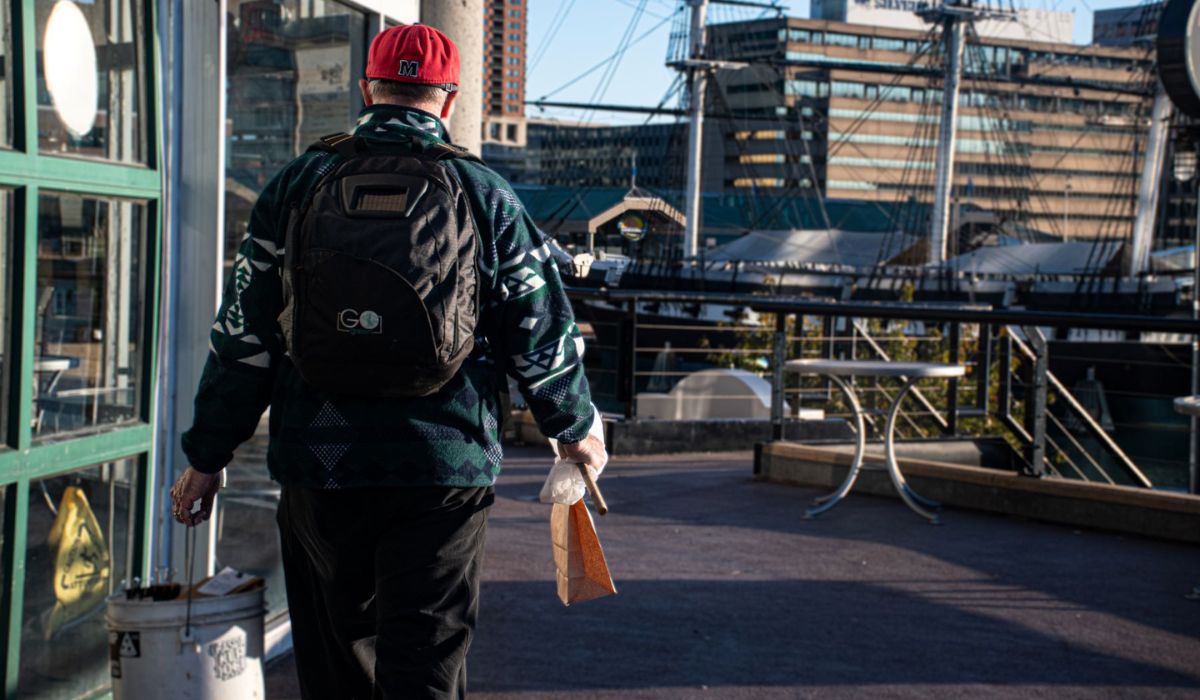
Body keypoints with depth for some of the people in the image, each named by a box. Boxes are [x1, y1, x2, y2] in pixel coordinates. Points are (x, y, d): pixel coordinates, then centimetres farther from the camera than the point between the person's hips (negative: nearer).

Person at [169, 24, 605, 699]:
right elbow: (543, 334, 5)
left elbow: (244, 335, 4)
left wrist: (208, 456, 11)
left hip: (319, 469, 1)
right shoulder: (487, 196, 2)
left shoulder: (297, 186, 4)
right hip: (446, 468, -1)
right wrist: (576, 431, 21)